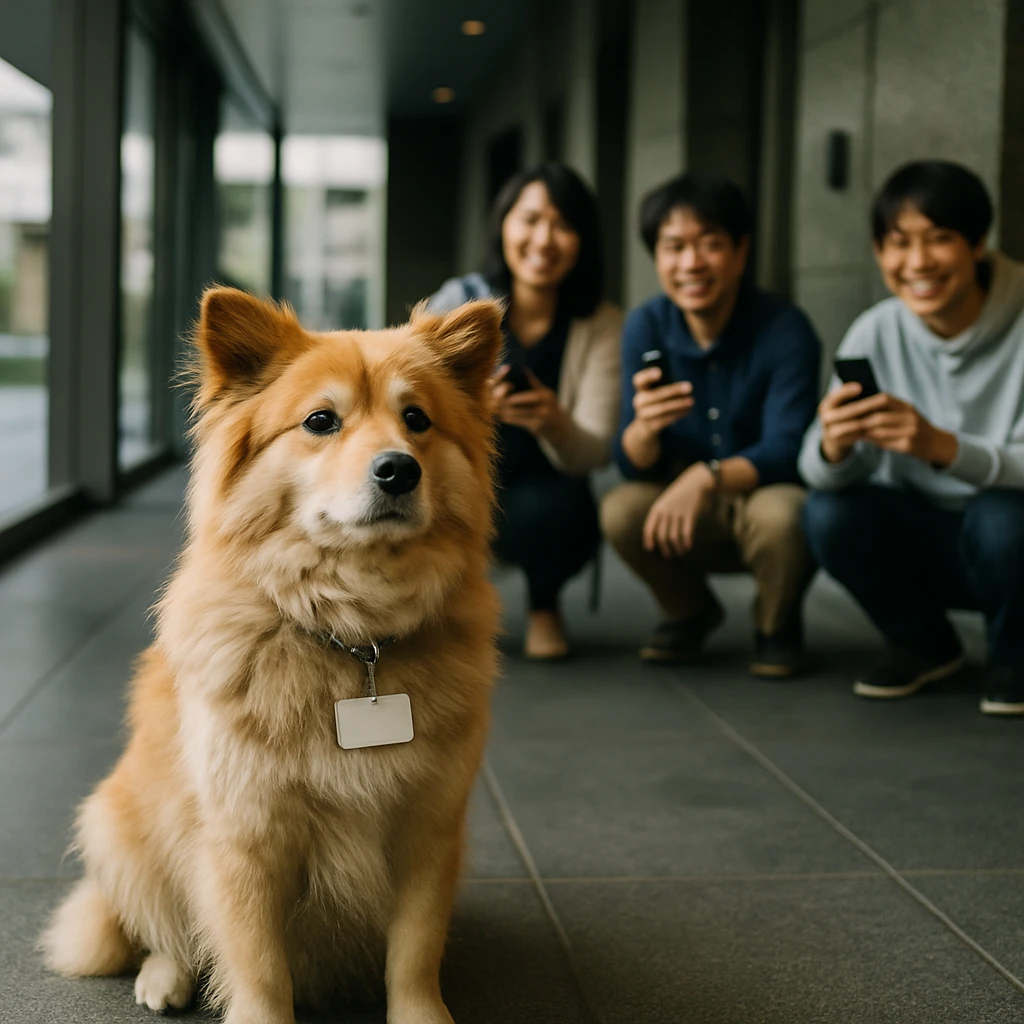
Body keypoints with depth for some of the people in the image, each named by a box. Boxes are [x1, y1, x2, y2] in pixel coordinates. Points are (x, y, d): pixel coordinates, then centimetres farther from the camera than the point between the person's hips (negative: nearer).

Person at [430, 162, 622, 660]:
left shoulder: (602, 326, -8)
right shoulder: (458, 301, -8)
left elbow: (596, 452, -13)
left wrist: (555, 425, -37)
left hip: (544, 493, 0)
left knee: (545, 509, -35)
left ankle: (544, 605, 2)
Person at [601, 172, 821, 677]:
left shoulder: (786, 330, -19)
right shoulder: (645, 327, -9)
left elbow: (785, 451, -23)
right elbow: (633, 467, -11)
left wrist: (708, 476, -42)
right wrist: (643, 428, -36)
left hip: (766, 495, -3)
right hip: (693, 513, 3)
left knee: (779, 513, -36)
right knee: (620, 511, -25)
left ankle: (777, 624, -1)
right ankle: (690, 611, 7)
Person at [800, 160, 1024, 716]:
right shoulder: (876, 332, -9)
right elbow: (817, 473, -15)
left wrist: (940, 446, -43)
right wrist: (833, 447, -40)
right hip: (925, 541, 3)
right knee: (829, 514, -22)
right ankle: (925, 644, 6)